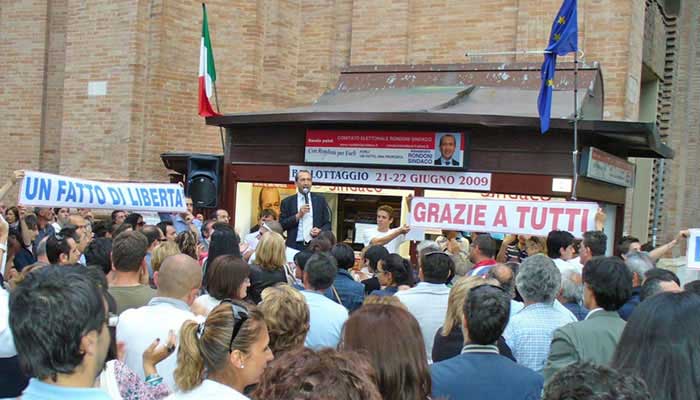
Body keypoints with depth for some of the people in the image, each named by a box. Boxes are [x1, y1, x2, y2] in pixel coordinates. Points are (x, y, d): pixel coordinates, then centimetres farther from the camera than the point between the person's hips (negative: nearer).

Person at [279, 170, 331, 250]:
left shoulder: (320, 200, 10)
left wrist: (320, 231, -11)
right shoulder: (287, 202, 7)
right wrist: (298, 215, -9)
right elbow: (281, 225, 1)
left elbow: (328, 224, 9)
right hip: (295, 246, -1)